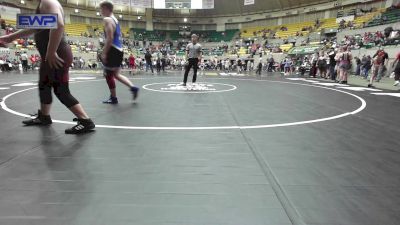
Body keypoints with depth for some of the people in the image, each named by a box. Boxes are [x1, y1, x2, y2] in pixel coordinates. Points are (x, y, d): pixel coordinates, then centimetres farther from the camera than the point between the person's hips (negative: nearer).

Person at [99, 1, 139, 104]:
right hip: (119, 50, 9)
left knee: (108, 74, 2)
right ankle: (132, 87, 8)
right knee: (116, 74, 17)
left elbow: (110, 38, -20)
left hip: (113, 50, -9)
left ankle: (113, 98, 10)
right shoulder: (115, 20, 18)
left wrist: (104, 53, -18)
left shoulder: (107, 20, -11)